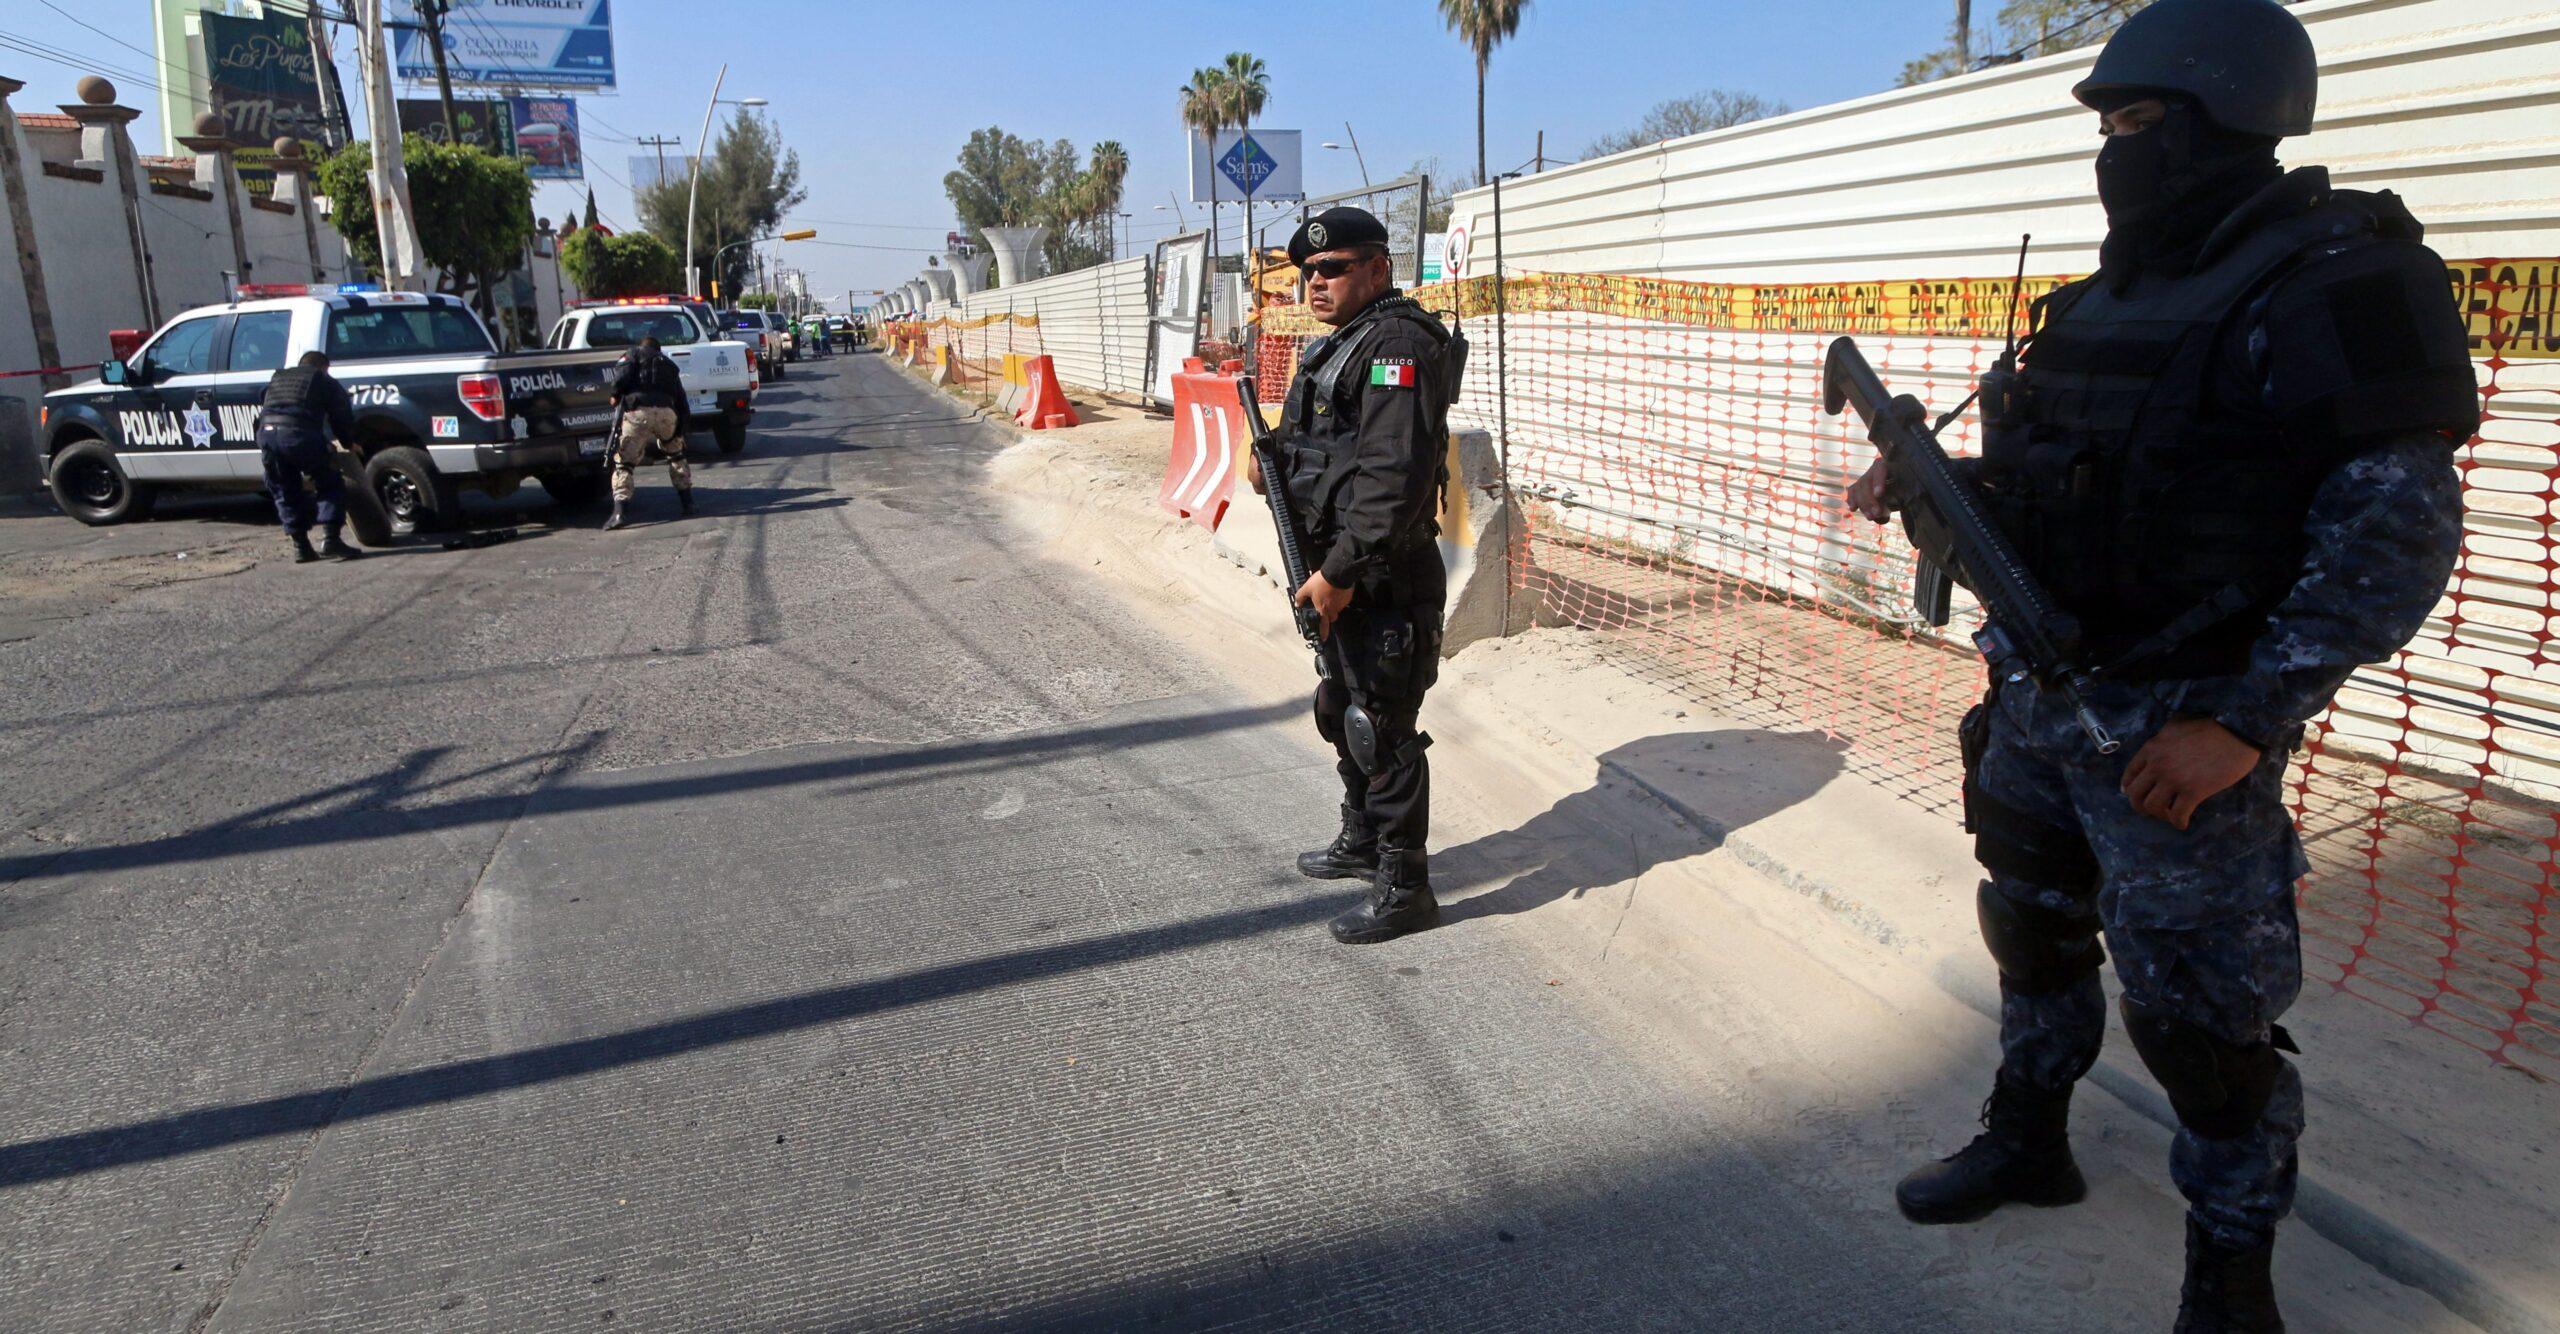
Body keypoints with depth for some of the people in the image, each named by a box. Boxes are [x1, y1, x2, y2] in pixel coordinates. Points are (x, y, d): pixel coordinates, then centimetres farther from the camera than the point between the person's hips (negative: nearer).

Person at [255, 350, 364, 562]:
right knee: (330, 485, 7)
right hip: (299, 435, -5)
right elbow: (342, 417, 14)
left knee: (286, 493, 17)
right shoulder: (325, 381, 18)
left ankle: (301, 546, 14)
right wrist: (350, 442, 30)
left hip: (266, 434, 5)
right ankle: (331, 538, -7)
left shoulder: (277, 378, 32)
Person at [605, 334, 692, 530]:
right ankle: (687, 501, 28)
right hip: (666, 412, 3)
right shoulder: (669, 365, 31)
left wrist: (616, 396, 14)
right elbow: (680, 398, 23)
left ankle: (618, 512, -13)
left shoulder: (635, 354, 19)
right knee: (675, 454, 29)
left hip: (637, 412, -3)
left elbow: (623, 374, -3)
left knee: (624, 462, 2)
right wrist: (681, 431, 23)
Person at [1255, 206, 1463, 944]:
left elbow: (1393, 474, -26)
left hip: (1383, 579, -11)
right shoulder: (1340, 345, 17)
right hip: (1339, 569, 11)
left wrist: (1341, 573, -25)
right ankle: (1362, 842, 40)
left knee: (1383, 731, -3)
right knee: (1340, 712, 22)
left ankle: (1403, 887, 9)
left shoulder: (1398, 344, -17)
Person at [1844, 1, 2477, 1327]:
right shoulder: (2107, 296, 11)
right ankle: (2027, 1143, 42)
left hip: (2178, 730, -7)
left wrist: (2244, 718, -23)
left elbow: (2398, 533, -18)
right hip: (2036, 700, 8)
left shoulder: (2333, 282, -13)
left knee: (2198, 1011, 2)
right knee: (2034, 929, 21)